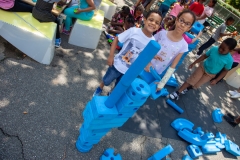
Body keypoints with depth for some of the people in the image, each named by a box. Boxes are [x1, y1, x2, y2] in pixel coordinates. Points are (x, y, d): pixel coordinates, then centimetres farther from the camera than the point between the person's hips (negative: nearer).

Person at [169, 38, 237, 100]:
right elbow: (205, 56, -5)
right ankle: (177, 92, 5)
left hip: (210, 74, 0)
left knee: (196, 85, 3)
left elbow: (225, 71, -8)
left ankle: (187, 89, 35)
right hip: (203, 67, 1)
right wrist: (194, 63, -1)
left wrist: (216, 80, -9)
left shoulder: (229, 60, -23)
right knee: (191, 80, -2)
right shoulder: (214, 49, -20)